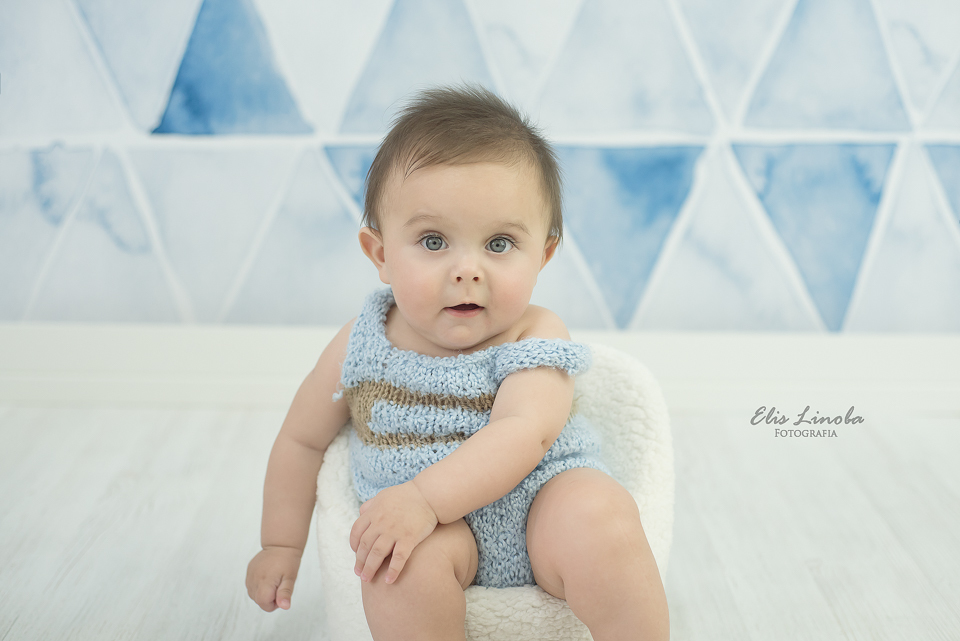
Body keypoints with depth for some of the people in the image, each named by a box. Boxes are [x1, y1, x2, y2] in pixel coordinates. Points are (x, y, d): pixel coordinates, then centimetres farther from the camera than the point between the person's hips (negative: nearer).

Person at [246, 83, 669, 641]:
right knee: (403, 561, -31)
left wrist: (424, 496, -39)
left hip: (540, 496, -1)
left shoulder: (534, 338, -10)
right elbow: (302, 439, 13)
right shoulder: (361, 348, -2)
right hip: (438, 524, 2)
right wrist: (282, 545, 17)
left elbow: (524, 433, -27)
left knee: (602, 519, -32)